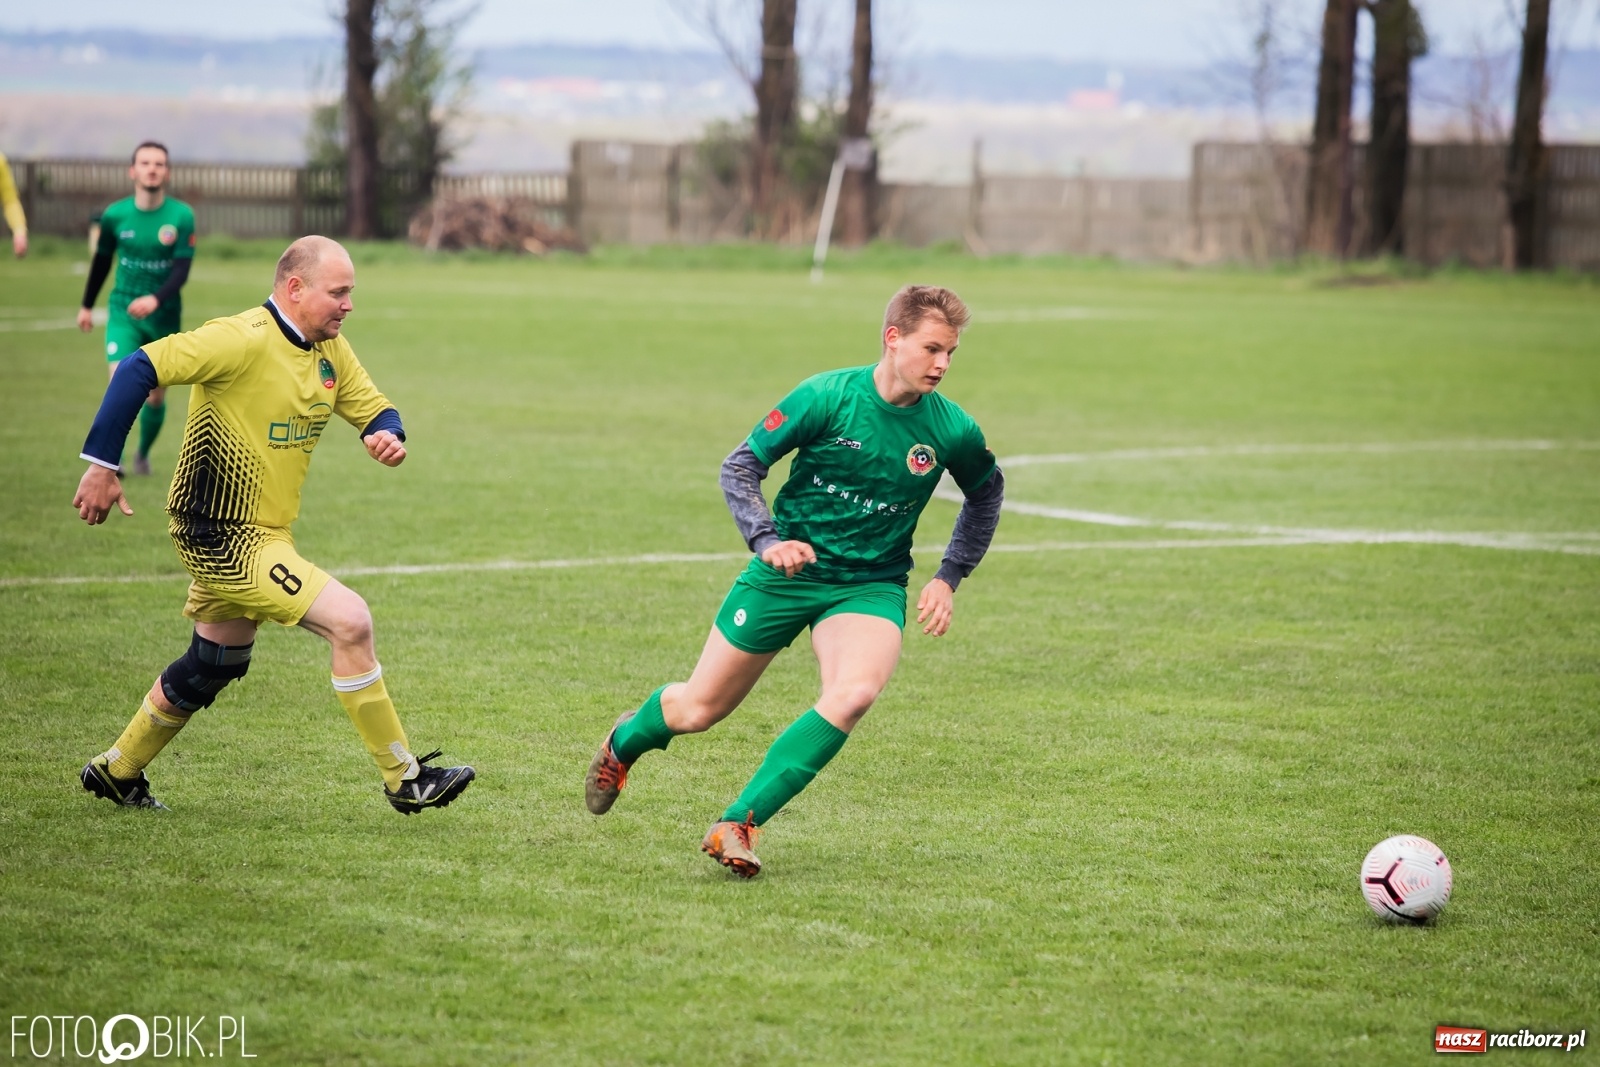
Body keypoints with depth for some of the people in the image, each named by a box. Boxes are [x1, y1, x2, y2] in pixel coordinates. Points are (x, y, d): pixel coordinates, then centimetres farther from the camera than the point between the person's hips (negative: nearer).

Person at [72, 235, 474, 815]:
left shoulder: (329, 349, 5)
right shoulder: (244, 339, -21)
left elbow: (376, 409, 13)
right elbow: (141, 367, -25)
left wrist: (388, 436, -13)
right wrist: (102, 466, -26)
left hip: (263, 533, 10)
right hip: (223, 535, -10)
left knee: (215, 664, 22)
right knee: (350, 620, -17)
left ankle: (117, 771, 41)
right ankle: (404, 780, -7)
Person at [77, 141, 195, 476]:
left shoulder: (182, 217, -9)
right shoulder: (114, 216, -5)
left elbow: (181, 270, -15)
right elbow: (102, 261, 11)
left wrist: (155, 300, -33)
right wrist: (87, 306, 20)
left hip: (165, 316, 1)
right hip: (123, 314, -1)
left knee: (155, 398, 9)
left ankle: (143, 454, 34)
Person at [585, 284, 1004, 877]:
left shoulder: (952, 431, -7)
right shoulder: (827, 396, -15)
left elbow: (986, 494, 15)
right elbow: (740, 466, -8)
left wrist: (948, 579, 7)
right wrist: (767, 541, -23)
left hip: (870, 587, 1)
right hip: (787, 570, -1)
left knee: (854, 693, -30)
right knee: (697, 710, 7)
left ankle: (737, 825, -22)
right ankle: (625, 739, 45)